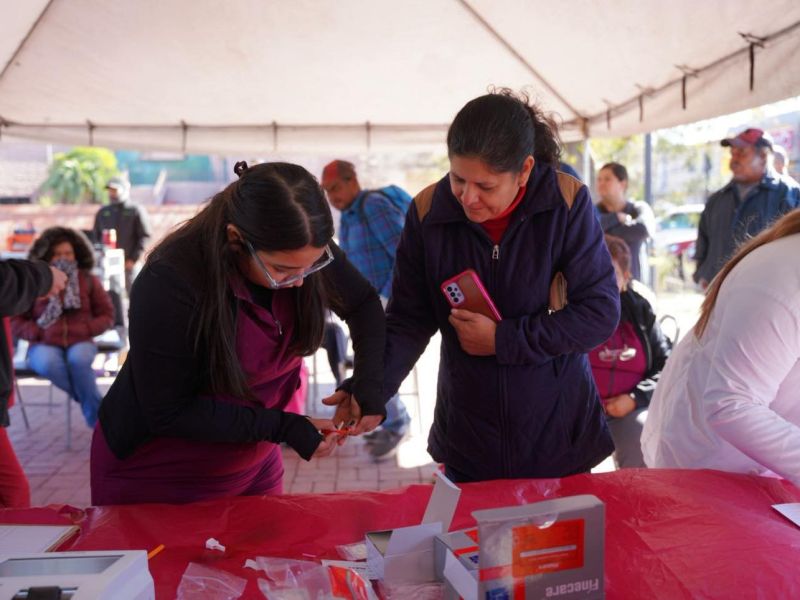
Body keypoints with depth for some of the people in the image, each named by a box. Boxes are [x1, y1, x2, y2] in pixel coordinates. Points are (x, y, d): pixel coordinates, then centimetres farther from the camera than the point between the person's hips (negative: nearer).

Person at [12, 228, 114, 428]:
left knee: (78, 360, -36)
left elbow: (107, 315, 11)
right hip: (45, 345, 0)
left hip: (80, 342, 0)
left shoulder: (88, 280, 9)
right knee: (49, 364, -37)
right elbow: (15, 320, 9)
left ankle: (97, 416, -21)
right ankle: (92, 404, -18)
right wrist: (38, 333, -9)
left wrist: (86, 329, -7)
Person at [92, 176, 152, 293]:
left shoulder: (136, 211, 1)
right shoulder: (102, 212, 15)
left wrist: (134, 259, -11)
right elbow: (96, 236, 20)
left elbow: (144, 236, -5)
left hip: (128, 263, -4)